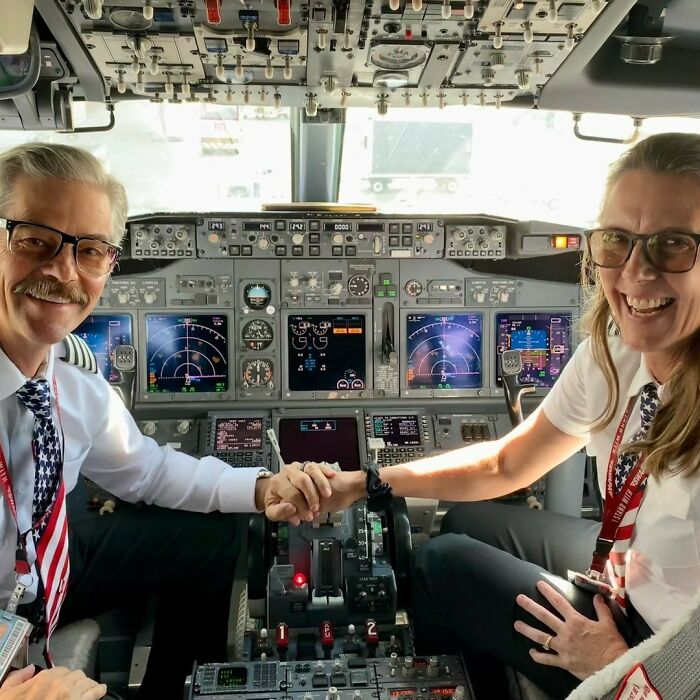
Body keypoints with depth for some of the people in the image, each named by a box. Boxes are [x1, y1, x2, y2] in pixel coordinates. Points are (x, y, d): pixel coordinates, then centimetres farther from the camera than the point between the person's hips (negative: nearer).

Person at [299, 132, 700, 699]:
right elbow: (507, 465, -2)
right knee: (465, 525, 15)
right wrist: (363, 485, -5)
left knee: (445, 565, -4)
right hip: (625, 578, 6)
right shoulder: (614, 352, -14)